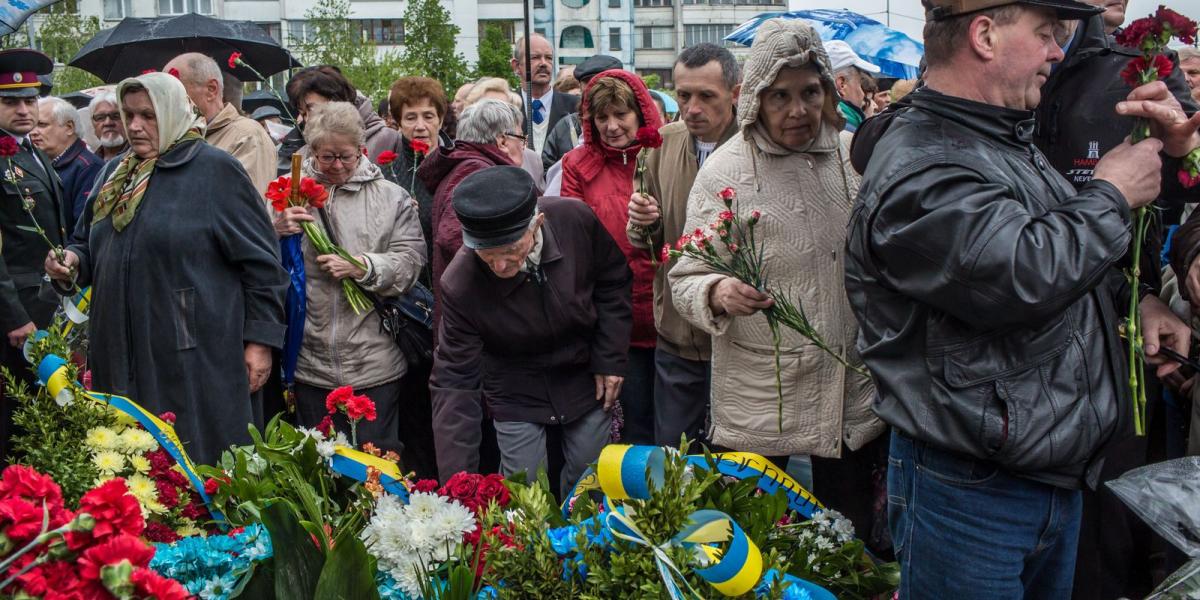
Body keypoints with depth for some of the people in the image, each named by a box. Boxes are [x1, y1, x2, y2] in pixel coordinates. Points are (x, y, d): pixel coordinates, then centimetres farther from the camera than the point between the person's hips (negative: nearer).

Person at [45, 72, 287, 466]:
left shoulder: (216, 170, -5)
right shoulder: (116, 173, 15)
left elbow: (260, 261, -7)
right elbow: (89, 245, 25)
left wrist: (260, 340, -10)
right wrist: (73, 261, 1)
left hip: (196, 362, -6)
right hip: (122, 359, 6)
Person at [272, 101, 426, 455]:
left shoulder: (390, 197, 5)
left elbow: (409, 262, -3)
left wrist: (362, 267, -16)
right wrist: (277, 233, -12)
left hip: (374, 365, -1)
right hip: (310, 363, 2)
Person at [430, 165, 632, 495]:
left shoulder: (576, 220, -26)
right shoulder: (459, 285, -30)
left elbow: (613, 281, -5)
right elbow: (454, 380, -24)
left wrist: (610, 359, -7)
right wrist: (457, 481, -27)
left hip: (586, 377, 2)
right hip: (516, 395, -2)